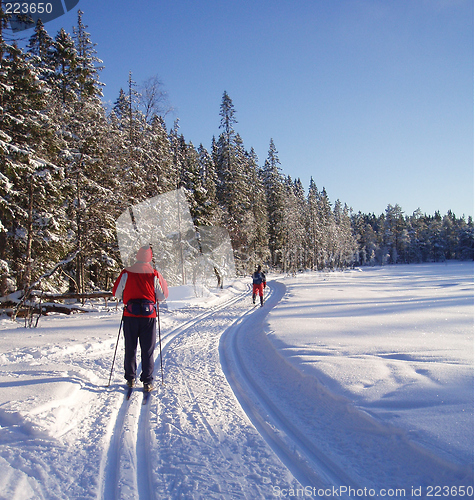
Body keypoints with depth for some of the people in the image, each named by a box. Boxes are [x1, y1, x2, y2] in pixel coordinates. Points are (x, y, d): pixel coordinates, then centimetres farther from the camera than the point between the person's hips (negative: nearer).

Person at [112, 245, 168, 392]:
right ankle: (147, 382, 7)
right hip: (149, 316, -1)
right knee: (148, 350, 7)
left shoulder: (126, 273, -4)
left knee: (130, 348, 15)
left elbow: (116, 293, 2)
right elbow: (162, 296, 0)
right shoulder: (155, 275, -6)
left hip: (130, 315, 1)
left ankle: (130, 379, 21)